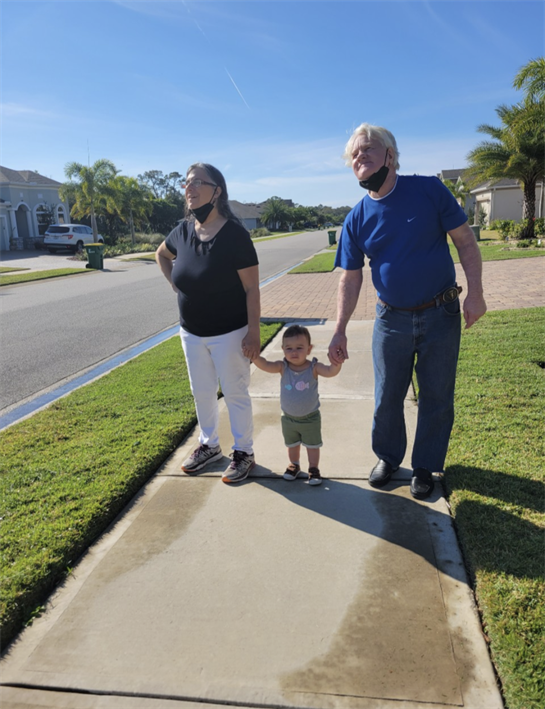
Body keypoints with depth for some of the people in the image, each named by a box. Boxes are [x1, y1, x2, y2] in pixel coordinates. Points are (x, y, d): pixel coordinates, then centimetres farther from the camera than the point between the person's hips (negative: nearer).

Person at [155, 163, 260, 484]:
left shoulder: (234, 233, -17)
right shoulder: (183, 230, -1)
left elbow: (252, 288, -17)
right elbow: (162, 255, 21)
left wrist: (253, 332, -19)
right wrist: (177, 286, 8)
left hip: (229, 334, -6)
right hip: (192, 333, 6)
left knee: (235, 393, 6)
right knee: (202, 393, 17)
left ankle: (244, 453, 23)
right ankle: (209, 445, 37)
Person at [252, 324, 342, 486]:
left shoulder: (314, 367, -20)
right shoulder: (282, 367, -17)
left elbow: (331, 372, -32)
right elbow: (266, 365, -30)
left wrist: (336, 362, -52)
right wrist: (255, 356, -48)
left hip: (310, 418, -2)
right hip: (288, 418, 2)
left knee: (313, 445, 15)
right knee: (292, 444, 24)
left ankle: (314, 469, 35)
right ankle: (294, 465, 47)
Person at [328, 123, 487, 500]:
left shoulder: (429, 190, -7)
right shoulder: (357, 219, -1)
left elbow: (466, 242, -4)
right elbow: (350, 279, 1)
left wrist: (475, 293, -13)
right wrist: (340, 331, -4)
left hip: (441, 316, -1)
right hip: (392, 319, 2)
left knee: (437, 398, 8)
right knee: (387, 398, 10)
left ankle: (425, 466, 27)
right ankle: (388, 457, 34)